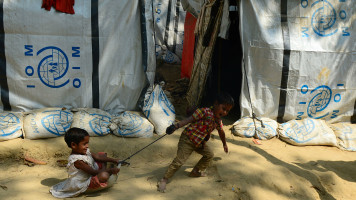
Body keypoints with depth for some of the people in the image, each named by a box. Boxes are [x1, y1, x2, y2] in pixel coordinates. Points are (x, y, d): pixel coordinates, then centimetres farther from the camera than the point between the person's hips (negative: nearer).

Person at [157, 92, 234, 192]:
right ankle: (164, 180, -3)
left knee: (209, 154, 15)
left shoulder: (218, 120, 3)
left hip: (200, 142, 8)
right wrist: (176, 126, -41)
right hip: (187, 140, -8)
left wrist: (224, 144, 37)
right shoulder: (205, 112, -23)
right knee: (179, 161, -14)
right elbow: (189, 119, -30)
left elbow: (221, 132, 22)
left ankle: (196, 171, 31)